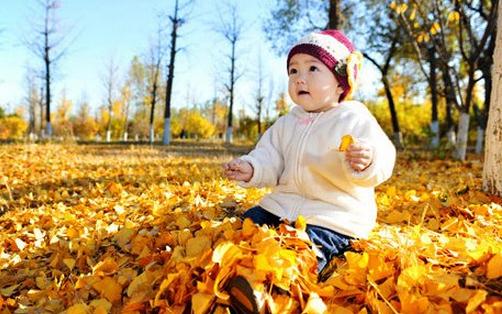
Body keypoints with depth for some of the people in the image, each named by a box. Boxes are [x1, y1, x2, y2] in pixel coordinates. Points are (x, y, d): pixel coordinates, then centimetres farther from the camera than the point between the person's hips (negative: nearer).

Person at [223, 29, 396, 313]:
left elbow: (383, 160, -16)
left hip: (334, 214, -7)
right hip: (285, 203, 7)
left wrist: (366, 162, -40)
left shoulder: (355, 119, -5)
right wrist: (251, 168, -13)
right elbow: (270, 159, 10)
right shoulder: (287, 124, 14)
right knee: (248, 223, -1)